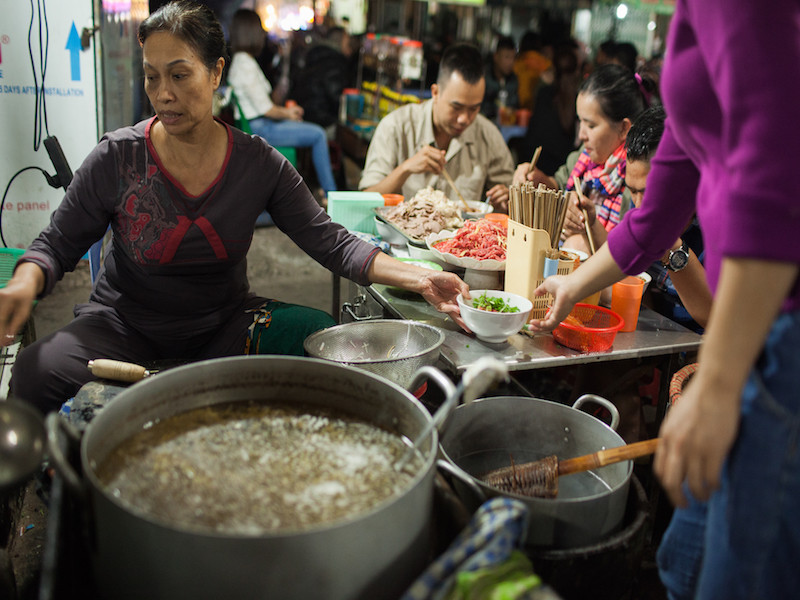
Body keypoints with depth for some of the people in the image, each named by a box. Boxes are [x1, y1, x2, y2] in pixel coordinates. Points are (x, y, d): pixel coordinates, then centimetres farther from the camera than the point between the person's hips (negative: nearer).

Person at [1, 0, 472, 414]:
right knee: (38, 373, -30)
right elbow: (57, 244, -2)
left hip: (224, 324, 2)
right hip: (126, 326, -1)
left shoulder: (260, 164, -6)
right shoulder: (117, 157, -9)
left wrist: (417, 277, -19)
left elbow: (332, 243, -7)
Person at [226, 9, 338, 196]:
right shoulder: (246, 65, -20)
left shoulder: (239, 61, 12)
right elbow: (266, 109, -19)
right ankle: (331, 195, -4)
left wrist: (286, 110, 12)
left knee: (316, 132, 16)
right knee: (318, 135, -11)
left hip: (257, 124, 11)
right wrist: (287, 114, -1)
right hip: (260, 129, -11)